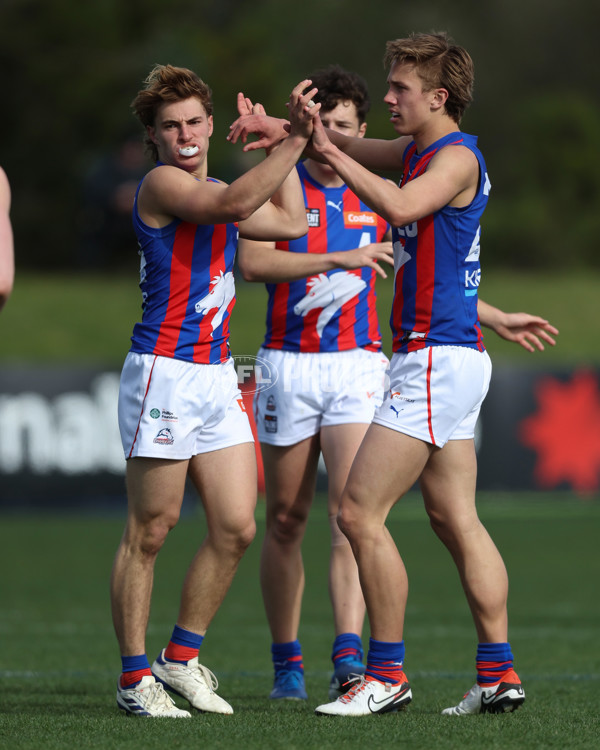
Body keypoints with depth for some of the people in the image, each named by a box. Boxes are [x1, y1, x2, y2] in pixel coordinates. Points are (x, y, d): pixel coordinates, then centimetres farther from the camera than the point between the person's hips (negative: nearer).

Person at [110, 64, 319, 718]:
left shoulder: (210, 191, 18)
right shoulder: (161, 184, -9)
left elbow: (290, 222, 25)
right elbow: (235, 203, -25)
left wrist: (292, 138, 24)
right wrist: (294, 139, -25)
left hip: (216, 376, 8)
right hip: (163, 373, -8)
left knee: (235, 527, 4)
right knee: (149, 531, -2)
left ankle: (181, 657, 17)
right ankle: (135, 677, 5)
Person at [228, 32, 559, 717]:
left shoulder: (458, 157, -13)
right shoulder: (418, 151, 15)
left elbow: (402, 205, -31)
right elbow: (348, 149, 26)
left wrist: (332, 154, -24)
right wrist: (285, 130, 8)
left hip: (436, 361, -10)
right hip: (449, 359, 10)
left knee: (359, 513, -10)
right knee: (455, 520, 9)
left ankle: (387, 675, -6)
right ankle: (498, 674, 8)